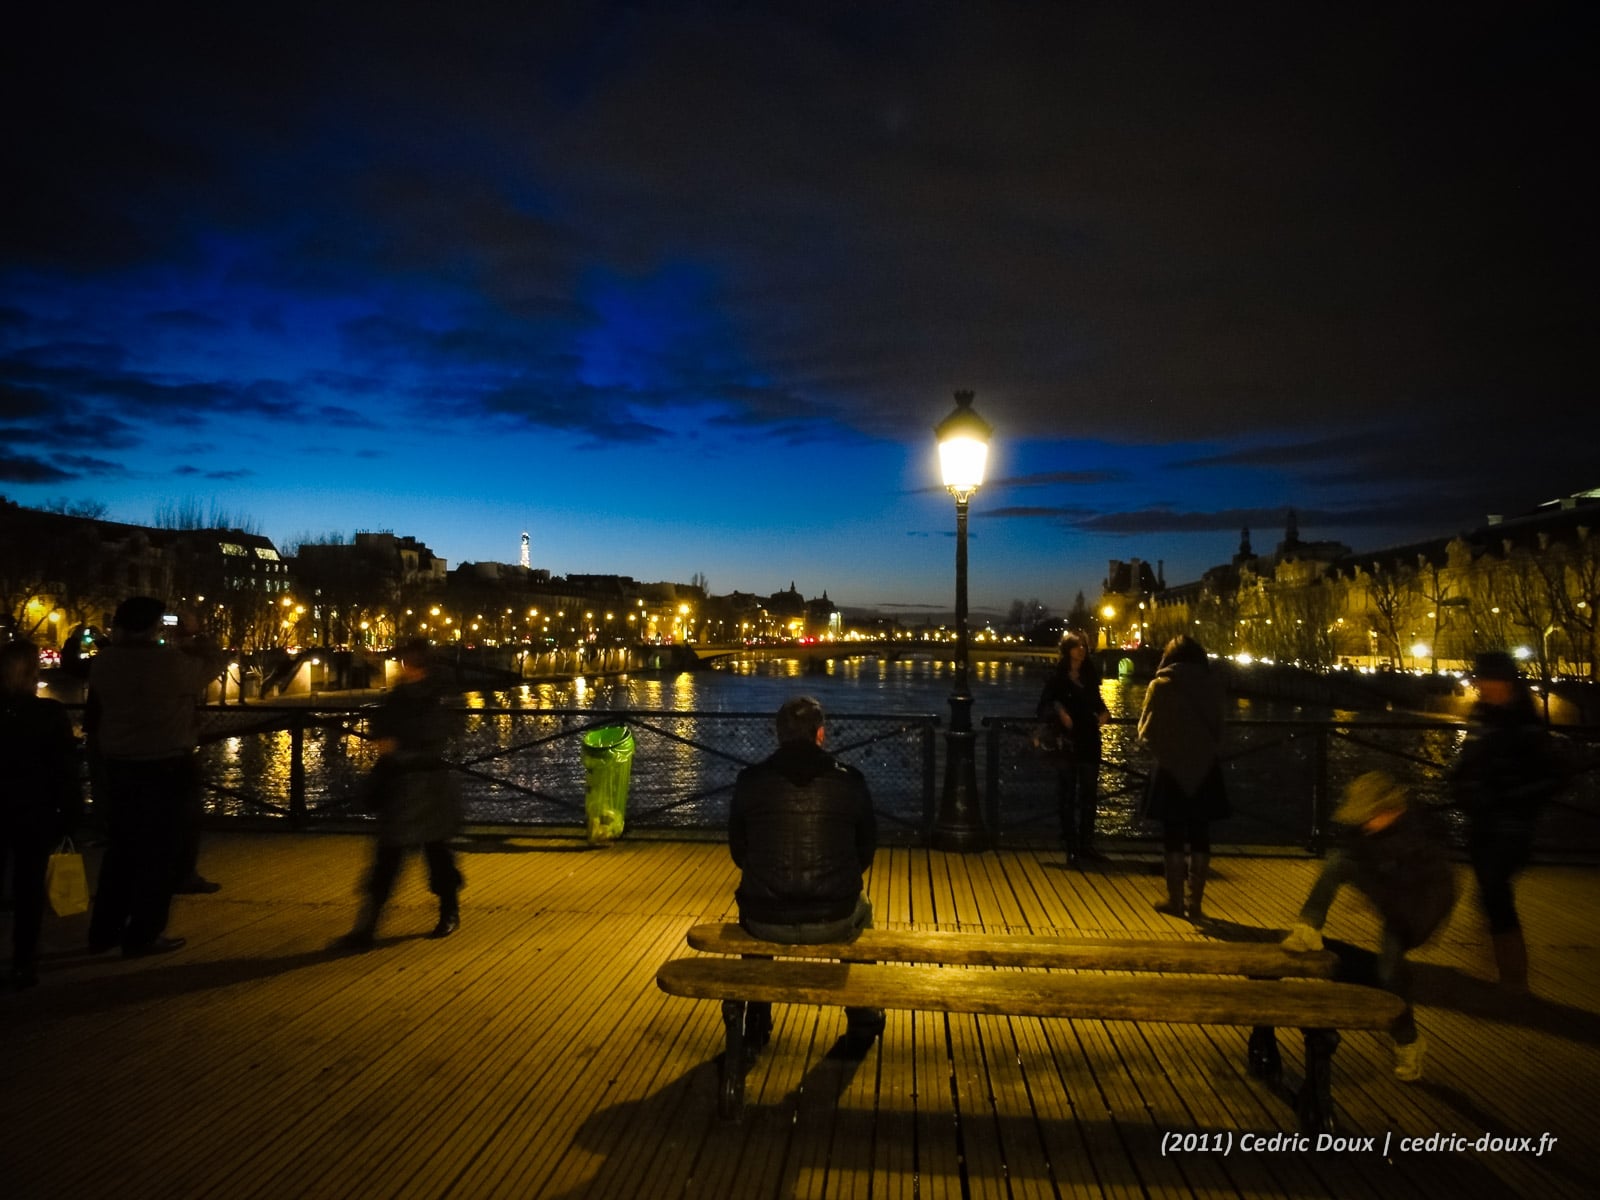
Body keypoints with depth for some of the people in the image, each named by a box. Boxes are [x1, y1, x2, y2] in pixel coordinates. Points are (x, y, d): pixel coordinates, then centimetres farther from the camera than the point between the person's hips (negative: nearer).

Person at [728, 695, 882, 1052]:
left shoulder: (750, 780, -4)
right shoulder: (850, 781, -5)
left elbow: (738, 851, 8)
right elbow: (866, 850, 7)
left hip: (766, 923, 0)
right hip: (834, 922, 0)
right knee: (861, 910, 35)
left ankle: (757, 1023, 45)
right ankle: (862, 1023, 45)